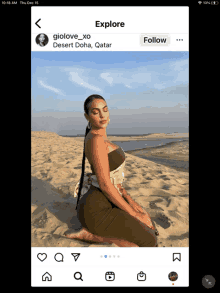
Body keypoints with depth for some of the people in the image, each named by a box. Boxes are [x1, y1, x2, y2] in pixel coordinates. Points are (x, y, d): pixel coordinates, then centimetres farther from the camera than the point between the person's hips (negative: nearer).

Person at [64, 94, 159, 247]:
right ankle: (90, 235, -3)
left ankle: (98, 231, 11)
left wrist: (131, 201, 9)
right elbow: (105, 185, -24)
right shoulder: (96, 140, -23)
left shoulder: (101, 138, 9)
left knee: (150, 230, 17)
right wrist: (133, 214, -13)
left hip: (104, 204, 10)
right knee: (150, 243, -3)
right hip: (96, 210, -9)